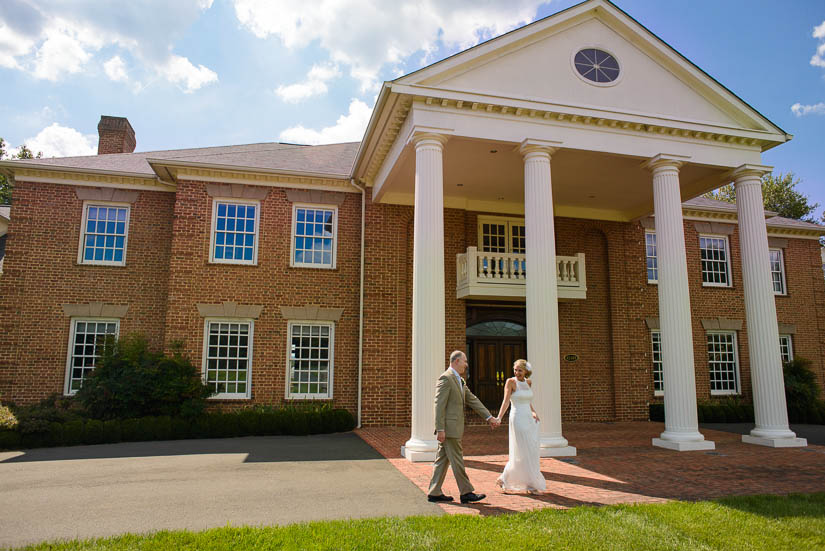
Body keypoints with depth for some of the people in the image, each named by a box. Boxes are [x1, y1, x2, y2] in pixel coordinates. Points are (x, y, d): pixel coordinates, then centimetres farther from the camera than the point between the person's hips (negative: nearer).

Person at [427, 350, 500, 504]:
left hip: (454, 428, 10)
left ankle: (434, 493, 17)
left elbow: (473, 400, 19)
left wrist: (489, 417, 14)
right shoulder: (445, 378, -14)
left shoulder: (460, 381, 17)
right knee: (457, 461, -1)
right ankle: (466, 493, 8)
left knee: (442, 460, 11)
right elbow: (439, 405, -18)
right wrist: (440, 429, -21)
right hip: (448, 428, -10)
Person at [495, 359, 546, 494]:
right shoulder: (510, 382, -8)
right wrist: (499, 418, -27)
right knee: (524, 453, -3)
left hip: (530, 420, 7)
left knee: (532, 452, 9)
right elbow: (506, 401, -16)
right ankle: (530, 484, 10)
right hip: (518, 419, -7)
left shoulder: (528, 382, 10)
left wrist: (533, 412, 3)